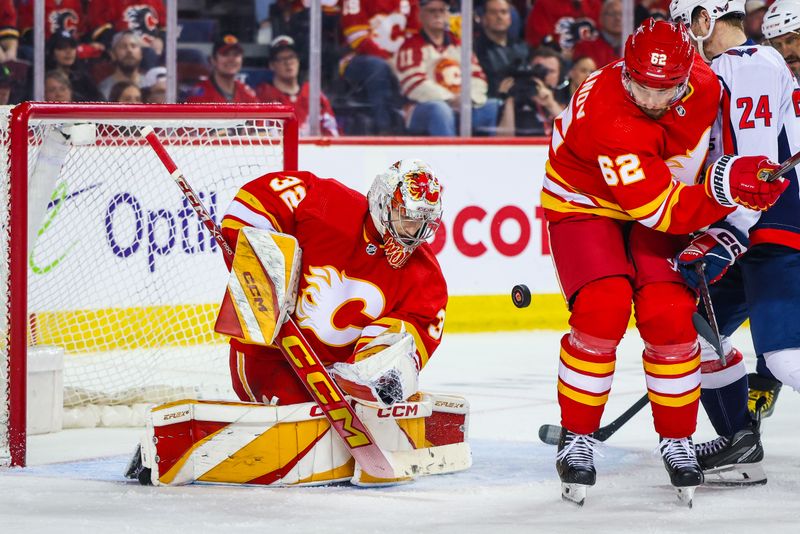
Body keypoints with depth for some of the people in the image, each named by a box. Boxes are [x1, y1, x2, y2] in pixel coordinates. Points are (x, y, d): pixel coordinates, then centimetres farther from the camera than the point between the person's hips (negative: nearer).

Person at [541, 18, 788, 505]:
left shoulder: (703, 83, -20)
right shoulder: (608, 119, -38)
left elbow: (718, 138, 6)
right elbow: (663, 212, -37)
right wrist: (725, 187, -51)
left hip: (659, 203, 4)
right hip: (583, 204, -4)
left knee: (670, 319, -10)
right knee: (603, 313, -22)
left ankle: (678, 440, 7)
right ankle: (577, 438, -5)